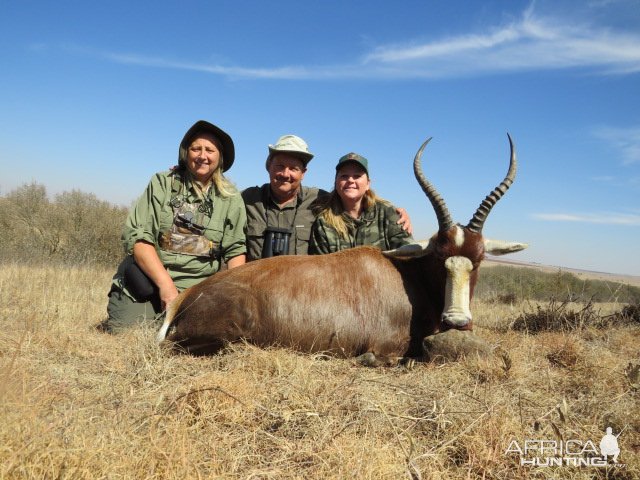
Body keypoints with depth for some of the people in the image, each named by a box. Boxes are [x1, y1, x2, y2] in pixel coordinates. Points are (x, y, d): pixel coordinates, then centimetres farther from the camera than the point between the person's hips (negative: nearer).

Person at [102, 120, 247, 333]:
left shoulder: (231, 199, 6)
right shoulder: (162, 183, 3)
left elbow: (236, 250, 6)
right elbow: (137, 237, -5)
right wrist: (165, 283, -15)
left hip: (196, 289, 1)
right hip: (147, 279, -1)